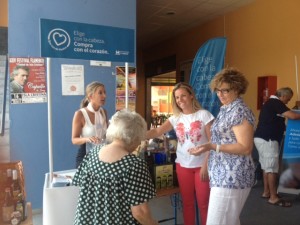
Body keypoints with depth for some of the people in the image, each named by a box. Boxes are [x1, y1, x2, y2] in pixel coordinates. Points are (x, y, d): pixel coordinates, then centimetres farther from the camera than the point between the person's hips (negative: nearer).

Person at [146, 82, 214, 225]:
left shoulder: (204, 114, -7)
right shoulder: (175, 118, 3)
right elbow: (157, 132, -11)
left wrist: (206, 164, -13)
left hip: (201, 165, -3)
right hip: (183, 165, 3)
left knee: (204, 203, 7)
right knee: (187, 202, 14)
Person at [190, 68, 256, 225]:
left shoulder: (240, 111, -16)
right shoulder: (225, 109, 13)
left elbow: (245, 148, -21)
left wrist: (212, 146, -27)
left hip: (232, 177, -9)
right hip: (223, 175, 9)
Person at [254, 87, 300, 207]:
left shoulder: (270, 102, 19)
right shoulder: (276, 103, -12)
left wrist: (282, 127, 17)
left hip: (262, 138, 10)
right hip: (268, 139, -10)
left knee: (266, 166, 15)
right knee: (272, 168, -5)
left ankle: (266, 192, 23)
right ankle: (273, 197, 2)